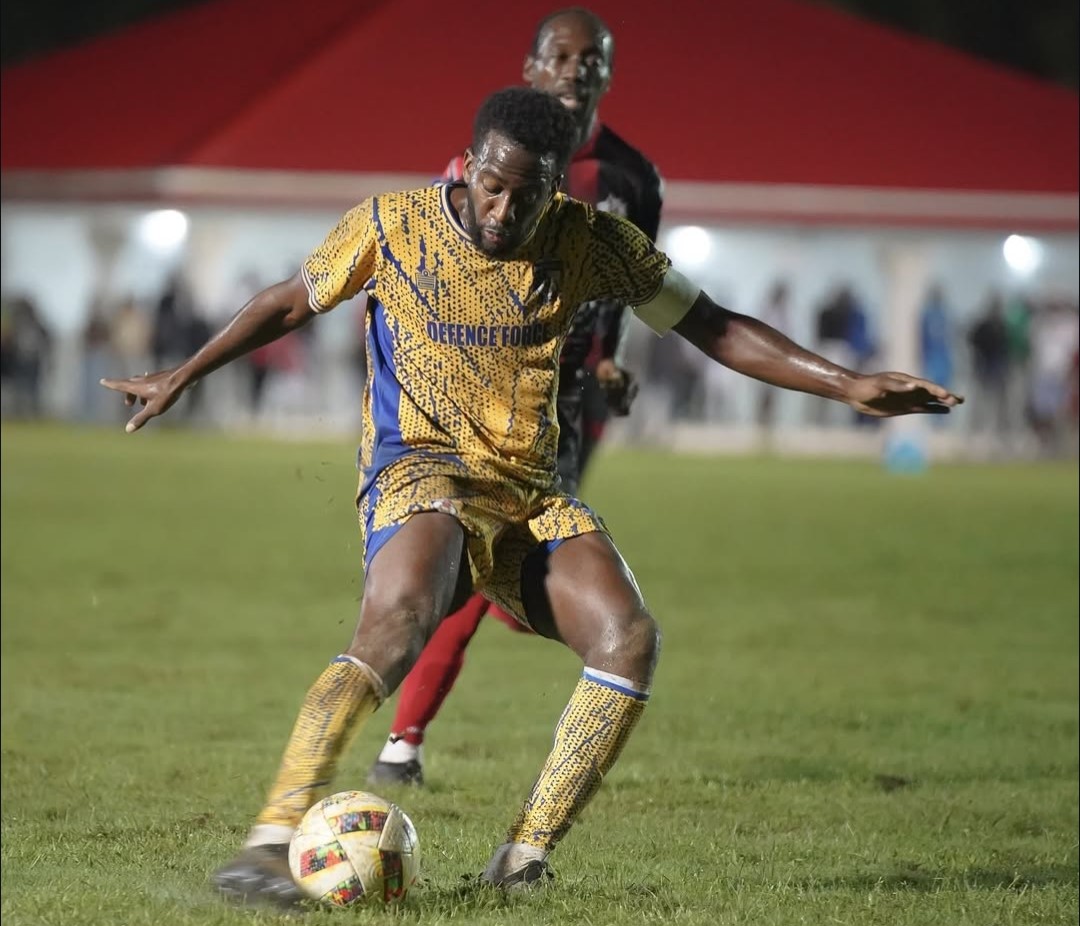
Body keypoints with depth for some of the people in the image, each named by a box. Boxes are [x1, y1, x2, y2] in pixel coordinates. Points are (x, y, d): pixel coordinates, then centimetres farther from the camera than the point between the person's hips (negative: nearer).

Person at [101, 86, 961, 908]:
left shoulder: (588, 241, 1)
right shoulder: (391, 226, -3)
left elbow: (713, 327, 6)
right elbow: (291, 303, 14)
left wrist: (848, 385, -1)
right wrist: (181, 377, 14)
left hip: (532, 490, 4)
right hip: (421, 469, -4)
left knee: (630, 638, -21)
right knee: (400, 616, -36)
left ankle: (525, 857, -12)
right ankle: (273, 841, -40)